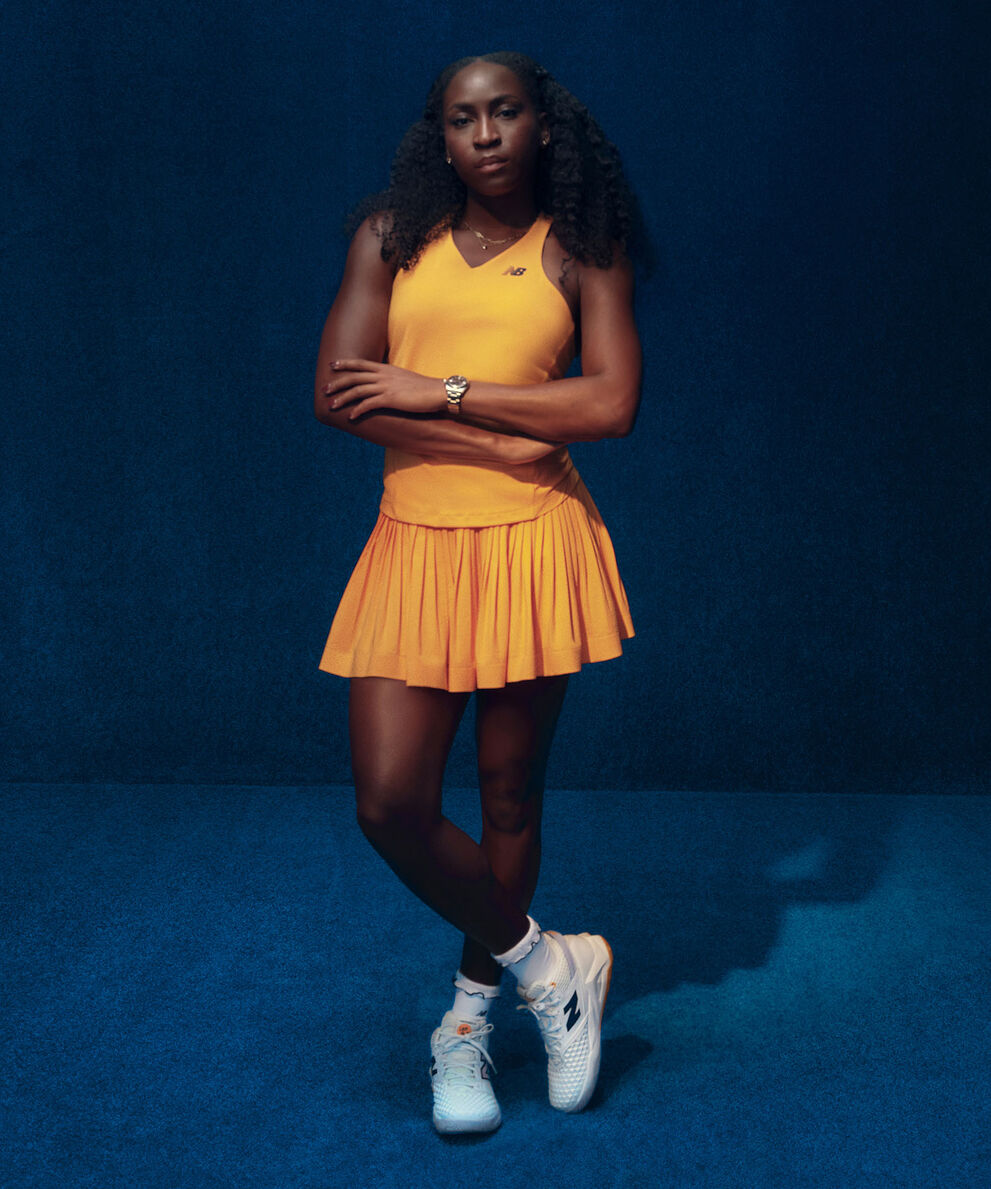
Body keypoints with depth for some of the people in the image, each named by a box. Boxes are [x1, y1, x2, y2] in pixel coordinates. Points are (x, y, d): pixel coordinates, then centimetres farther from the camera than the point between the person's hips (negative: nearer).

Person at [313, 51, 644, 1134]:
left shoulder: (582, 251, 5)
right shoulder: (392, 237, 6)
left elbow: (612, 404, -8)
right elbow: (338, 395, -5)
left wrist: (442, 392, -11)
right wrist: (505, 442, -11)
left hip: (532, 543, -1)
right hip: (413, 545, 1)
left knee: (509, 794, 8)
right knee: (390, 805, -6)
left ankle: (470, 1016, 29)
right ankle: (546, 964, 17)